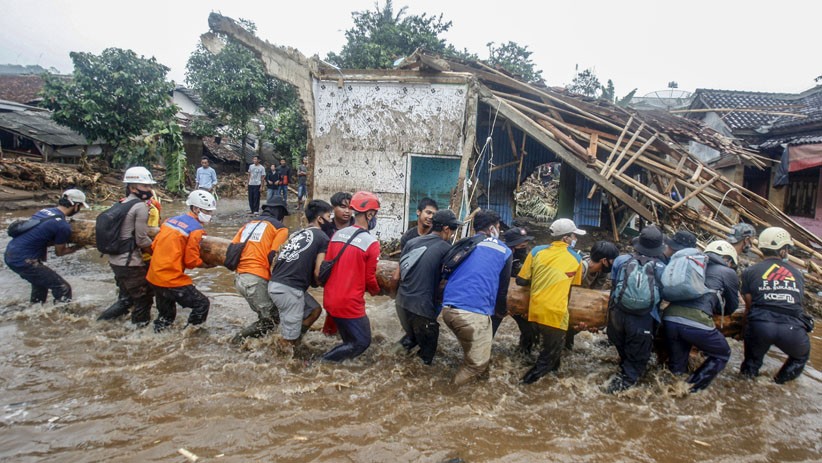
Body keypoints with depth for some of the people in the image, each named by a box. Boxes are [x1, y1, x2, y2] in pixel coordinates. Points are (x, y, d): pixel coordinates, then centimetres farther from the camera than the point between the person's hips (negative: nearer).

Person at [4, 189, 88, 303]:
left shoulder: (44, 211, 7)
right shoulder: (63, 226, -17)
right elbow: (59, 252, 0)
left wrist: (62, 239, 14)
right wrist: (79, 247, 14)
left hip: (10, 254, 9)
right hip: (23, 260, -9)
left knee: (41, 281, 30)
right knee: (63, 289, -1)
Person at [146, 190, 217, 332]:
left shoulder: (172, 220, 11)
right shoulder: (195, 230, -12)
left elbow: (154, 247, 12)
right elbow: (191, 261, -11)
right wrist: (208, 265, 4)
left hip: (154, 277, 9)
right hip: (173, 280, -9)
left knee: (166, 315, 23)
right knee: (202, 304, 4)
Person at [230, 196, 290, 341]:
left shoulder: (248, 225, 22)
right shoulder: (280, 228, 3)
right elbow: (273, 257, -9)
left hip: (239, 279, 7)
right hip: (257, 280, -7)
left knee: (266, 314, 16)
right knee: (270, 321, -2)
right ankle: (242, 337, -13)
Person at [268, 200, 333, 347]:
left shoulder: (297, 234, 21)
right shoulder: (323, 238, -3)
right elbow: (318, 272, -7)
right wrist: (316, 283, 12)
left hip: (276, 284, 9)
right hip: (289, 289, -8)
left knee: (314, 310, 22)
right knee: (290, 340, 2)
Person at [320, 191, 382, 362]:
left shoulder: (337, 234, 3)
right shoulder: (371, 243, -15)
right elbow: (370, 278, -8)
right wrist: (376, 291, 13)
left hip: (330, 299, 7)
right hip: (350, 303, -7)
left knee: (351, 338, 25)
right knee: (362, 342, 8)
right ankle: (324, 361, -3)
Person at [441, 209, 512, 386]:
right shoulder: (504, 251, 11)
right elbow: (502, 288, 19)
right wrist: (501, 311, 40)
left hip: (447, 308, 6)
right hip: (474, 312, -6)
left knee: (470, 349, 29)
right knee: (478, 362, 12)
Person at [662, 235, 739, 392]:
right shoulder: (728, 272, 16)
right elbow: (731, 307, 27)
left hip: (670, 318, 5)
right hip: (697, 322, -5)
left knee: (676, 367, 22)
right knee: (722, 355, 22)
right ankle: (691, 390, 10)